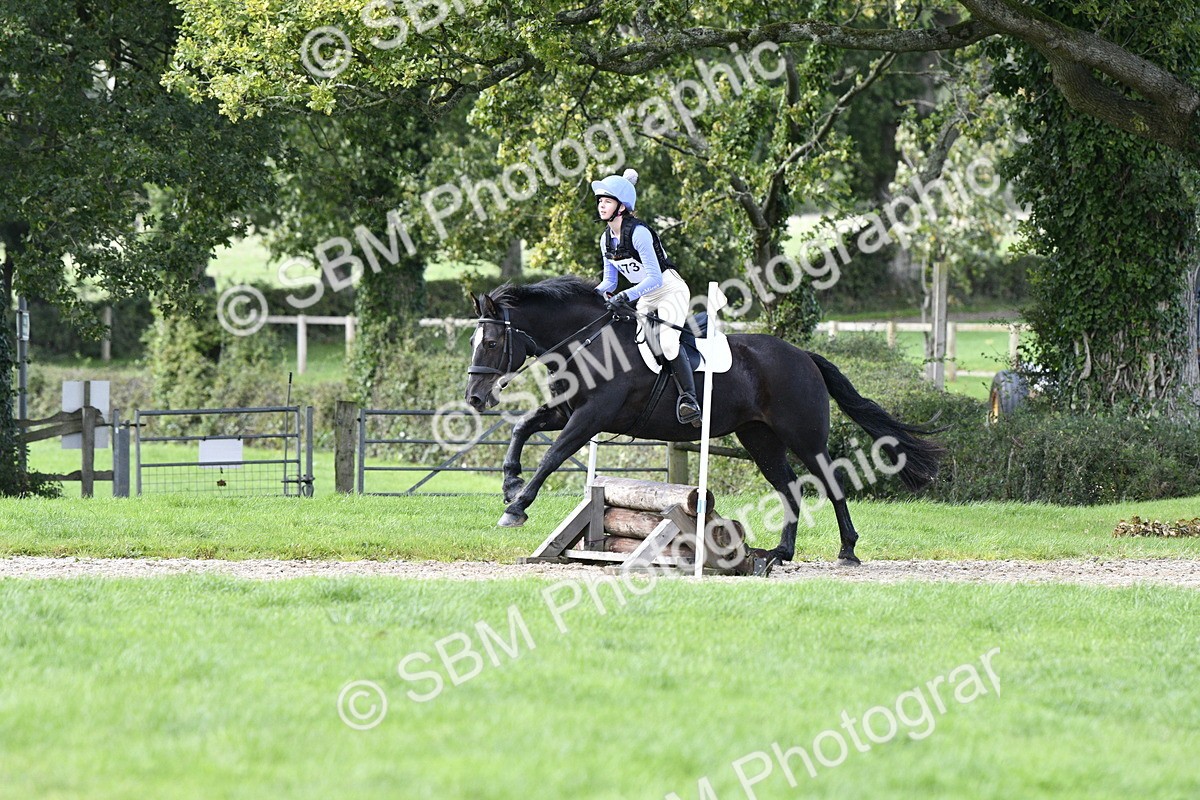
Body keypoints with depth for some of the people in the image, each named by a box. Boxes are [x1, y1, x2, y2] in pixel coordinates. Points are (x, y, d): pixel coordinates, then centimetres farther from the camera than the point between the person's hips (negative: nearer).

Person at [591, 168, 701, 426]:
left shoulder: (638, 233, -23)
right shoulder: (606, 239, 2)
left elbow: (654, 278, -28)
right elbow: (609, 282, 12)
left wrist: (625, 296, -37)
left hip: (671, 289, -9)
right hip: (645, 298, 9)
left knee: (667, 341, -28)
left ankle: (689, 398, -31)